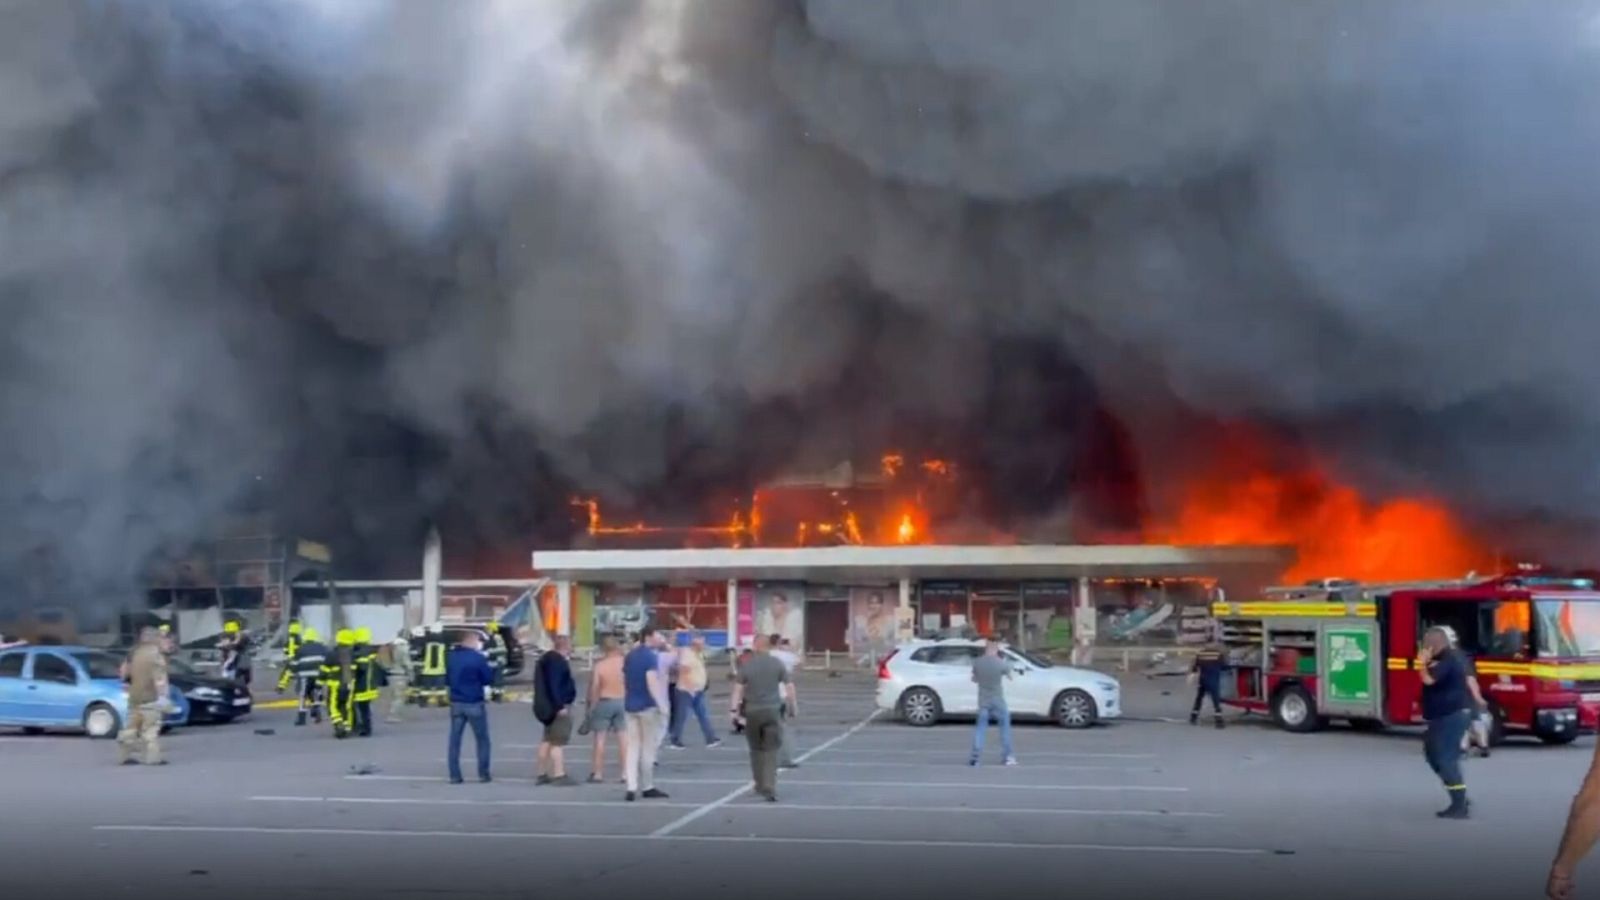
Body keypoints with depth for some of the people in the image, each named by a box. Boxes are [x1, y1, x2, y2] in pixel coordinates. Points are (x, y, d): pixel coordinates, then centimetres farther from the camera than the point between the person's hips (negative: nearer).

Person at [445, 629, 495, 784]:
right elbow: (489, 680, -7)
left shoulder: (451, 657, 4)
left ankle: (454, 775, 4)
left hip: (456, 703, 4)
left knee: (455, 740, 7)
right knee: (482, 740, 8)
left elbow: (447, 679, 15)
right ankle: (483, 774, 7)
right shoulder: (477, 658, -14)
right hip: (474, 703, -4)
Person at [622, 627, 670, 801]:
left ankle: (631, 788, 0)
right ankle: (647, 787, 10)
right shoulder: (651, 656, -13)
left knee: (632, 747, 6)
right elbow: (652, 682, -21)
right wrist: (661, 704, -21)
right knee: (648, 747, 3)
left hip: (631, 705, 7)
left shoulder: (629, 656, 11)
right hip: (647, 705, -7)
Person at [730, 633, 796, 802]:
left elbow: (738, 688, -5)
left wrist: (735, 708, -3)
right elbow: (789, 686, -1)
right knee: (771, 751, -1)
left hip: (752, 711, 1)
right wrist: (792, 706, 8)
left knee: (756, 749, 17)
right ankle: (770, 789, -10)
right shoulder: (778, 664, 0)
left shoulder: (747, 665, -1)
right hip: (773, 710, -1)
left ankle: (760, 786, 24)